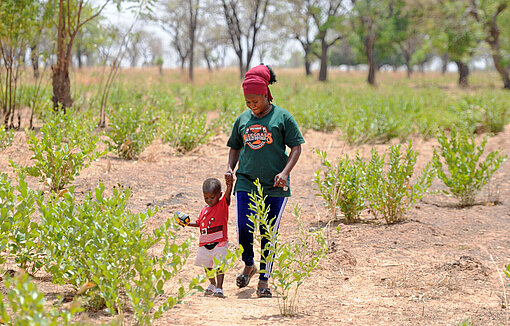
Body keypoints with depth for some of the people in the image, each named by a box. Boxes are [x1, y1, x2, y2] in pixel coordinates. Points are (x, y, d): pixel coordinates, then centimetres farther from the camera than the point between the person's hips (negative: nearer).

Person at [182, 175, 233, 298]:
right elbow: (199, 223, 23)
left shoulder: (222, 205, -6)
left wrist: (230, 185, -43)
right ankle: (212, 284, 37)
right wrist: (188, 223, 7)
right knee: (206, 266, 17)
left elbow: (227, 195, -25)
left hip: (219, 243, -6)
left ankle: (219, 288, -9)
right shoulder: (204, 210, 11)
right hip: (204, 244, 6)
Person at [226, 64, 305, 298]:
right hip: (246, 182, 2)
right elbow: (235, 147, 23)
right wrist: (230, 167, 5)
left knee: (269, 233, 0)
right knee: (244, 228, -9)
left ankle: (264, 280, 11)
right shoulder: (242, 120, 10)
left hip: (275, 186, -2)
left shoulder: (282, 117, 0)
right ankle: (248, 266, 19)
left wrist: (285, 172, -12)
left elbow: (296, 147, 1)